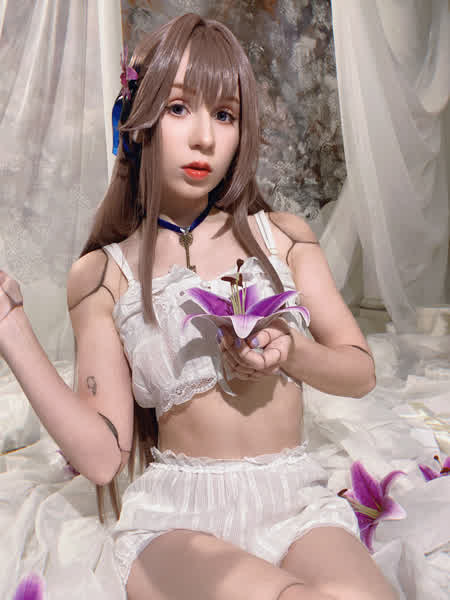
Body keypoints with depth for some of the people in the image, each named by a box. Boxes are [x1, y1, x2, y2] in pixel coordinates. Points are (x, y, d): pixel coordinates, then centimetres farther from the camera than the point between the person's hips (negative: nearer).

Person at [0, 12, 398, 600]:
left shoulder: (284, 237, 3)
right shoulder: (103, 275, -2)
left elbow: (361, 371, 8)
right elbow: (102, 457, -7)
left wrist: (292, 353, -13)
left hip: (297, 503, 2)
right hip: (175, 516, -1)